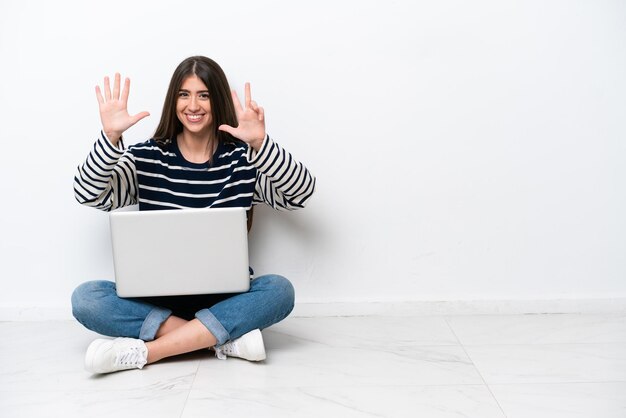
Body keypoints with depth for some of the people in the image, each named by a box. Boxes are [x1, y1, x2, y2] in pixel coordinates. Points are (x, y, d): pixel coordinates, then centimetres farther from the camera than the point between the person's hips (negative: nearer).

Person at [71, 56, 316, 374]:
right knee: (86, 299, -23)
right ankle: (227, 339, -26)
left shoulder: (243, 159, -2)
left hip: (224, 299, 0)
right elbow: (89, 195, -8)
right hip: (157, 299, 1)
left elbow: (301, 194, -14)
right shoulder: (147, 158, 1)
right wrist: (110, 137, -24)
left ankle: (144, 351, -28)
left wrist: (260, 144, -29)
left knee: (279, 290, -30)